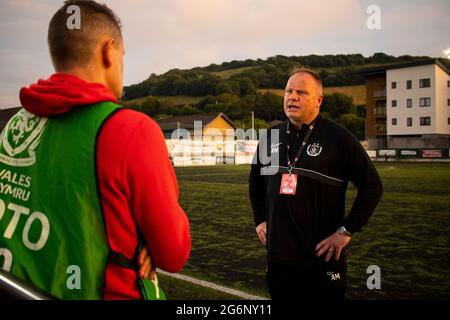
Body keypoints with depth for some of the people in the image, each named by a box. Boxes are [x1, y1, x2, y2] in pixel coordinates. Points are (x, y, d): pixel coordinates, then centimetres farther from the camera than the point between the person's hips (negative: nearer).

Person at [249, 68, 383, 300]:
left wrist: (347, 230, -9)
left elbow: (372, 186, -7)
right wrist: (260, 220, 16)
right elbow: (255, 181, 23)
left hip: (322, 259, -4)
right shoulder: (270, 137, 7)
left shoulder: (338, 137, -8)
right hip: (277, 257, 5)